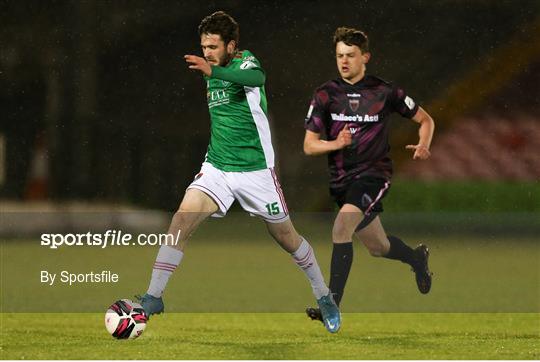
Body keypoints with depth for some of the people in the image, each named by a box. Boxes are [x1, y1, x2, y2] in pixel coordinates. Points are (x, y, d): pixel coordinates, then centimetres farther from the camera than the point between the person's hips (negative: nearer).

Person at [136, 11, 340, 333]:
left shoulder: (245, 62, -13)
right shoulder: (211, 75, 8)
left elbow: (256, 78, -40)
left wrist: (213, 72, -54)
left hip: (255, 170, -5)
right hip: (217, 168, 5)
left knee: (285, 235, 7)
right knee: (183, 218, -17)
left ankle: (325, 297, 29)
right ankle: (153, 297, -17)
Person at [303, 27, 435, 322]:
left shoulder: (384, 92, -5)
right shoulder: (325, 95, 0)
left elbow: (425, 120, 7)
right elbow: (309, 146, -1)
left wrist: (423, 146, -14)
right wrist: (337, 143, -22)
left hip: (373, 174, -4)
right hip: (341, 179, 4)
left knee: (341, 228, -27)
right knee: (378, 248, 16)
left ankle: (332, 305, -24)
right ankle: (417, 257, 50)